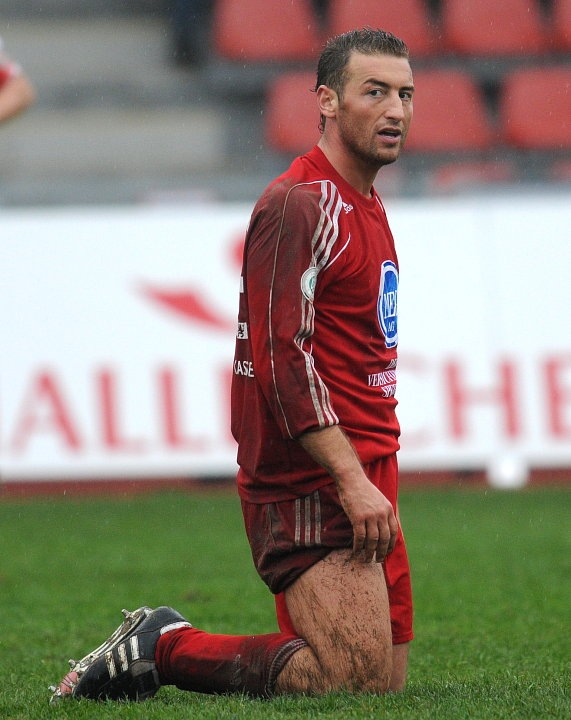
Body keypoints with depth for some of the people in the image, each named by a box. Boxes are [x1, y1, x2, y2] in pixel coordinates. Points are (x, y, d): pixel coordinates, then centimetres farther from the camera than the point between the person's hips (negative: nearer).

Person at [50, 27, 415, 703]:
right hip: (313, 490, -10)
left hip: (362, 480, 10)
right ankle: (161, 647, -3)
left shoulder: (365, 208, 19)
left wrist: (373, 477, 16)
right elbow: (283, 359, -20)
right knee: (356, 681, -17)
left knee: (386, 678, 7)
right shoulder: (300, 204, -13)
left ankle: (158, 642, 15)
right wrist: (351, 480, -24)